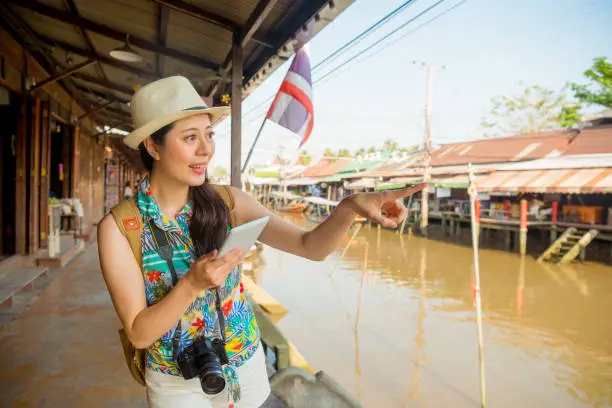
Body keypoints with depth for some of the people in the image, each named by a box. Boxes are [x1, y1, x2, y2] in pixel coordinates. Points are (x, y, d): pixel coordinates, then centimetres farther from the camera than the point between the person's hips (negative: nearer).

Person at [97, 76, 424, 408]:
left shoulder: (228, 203, -14)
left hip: (245, 366, 3)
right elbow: (139, 334, -17)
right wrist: (193, 284, -33)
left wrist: (350, 205, -37)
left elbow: (311, 247, -19)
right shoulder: (118, 228, -19)